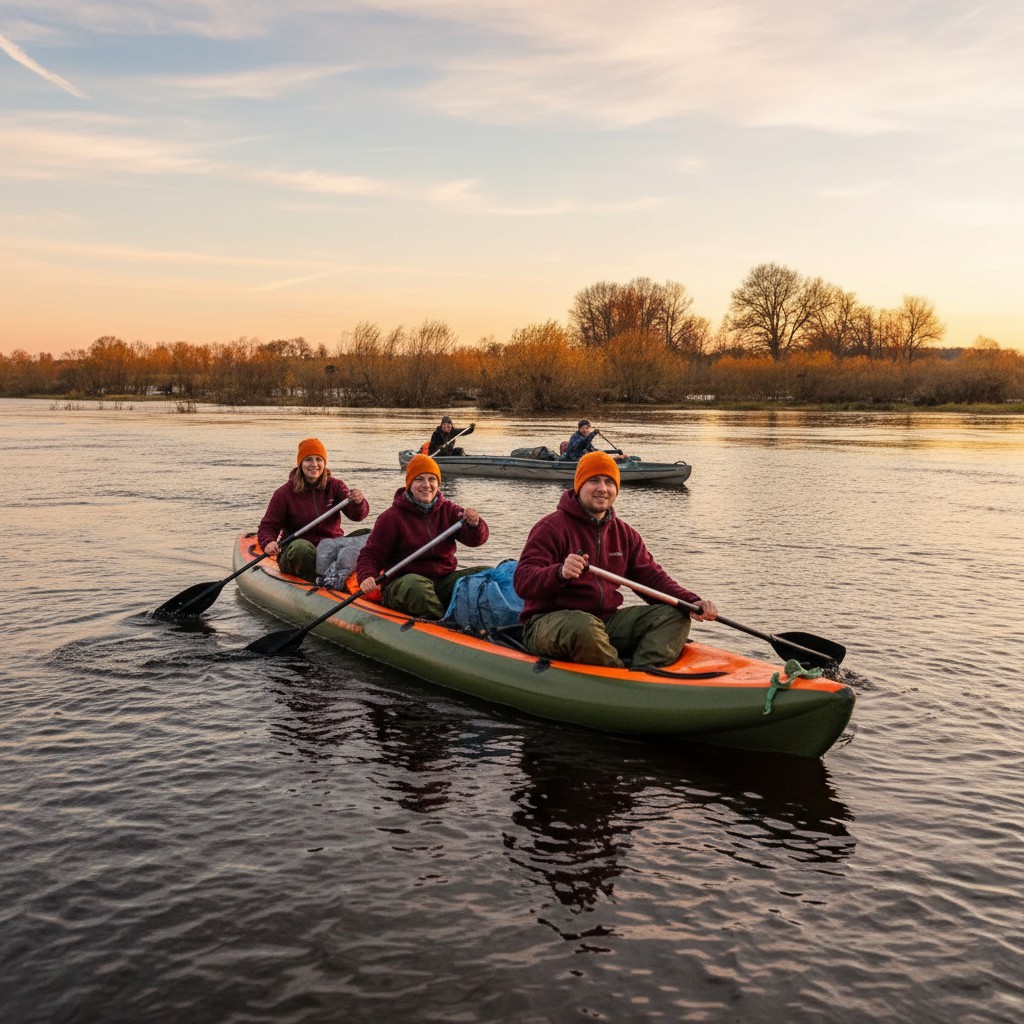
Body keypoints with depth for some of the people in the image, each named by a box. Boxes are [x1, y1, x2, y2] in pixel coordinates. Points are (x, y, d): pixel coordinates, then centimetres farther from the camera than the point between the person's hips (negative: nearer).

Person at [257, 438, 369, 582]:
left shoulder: (335, 486, 6)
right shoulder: (284, 493, -1)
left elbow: (357, 515, -7)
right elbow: (268, 526, 0)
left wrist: (358, 502, -32)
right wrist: (268, 543, -24)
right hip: (296, 555, -2)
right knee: (300, 546, -38)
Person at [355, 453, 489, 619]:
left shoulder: (448, 510, 10)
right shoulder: (391, 517, -2)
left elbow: (475, 540, -2)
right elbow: (371, 554, -4)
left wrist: (475, 524, -27)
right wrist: (366, 576, -27)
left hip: (445, 580, 5)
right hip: (402, 582, -4)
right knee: (416, 585, -39)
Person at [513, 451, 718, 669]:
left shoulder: (625, 534, 15)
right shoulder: (552, 528, -7)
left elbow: (652, 578, 14)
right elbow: (522, 582, -18)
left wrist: (692, 602, -5)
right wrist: (560, 573, -39)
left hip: (607, 622, 7)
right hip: (548, 624, -7)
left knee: (675, 615, -8)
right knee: (583, 626, -41)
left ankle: (645, 672, -32)